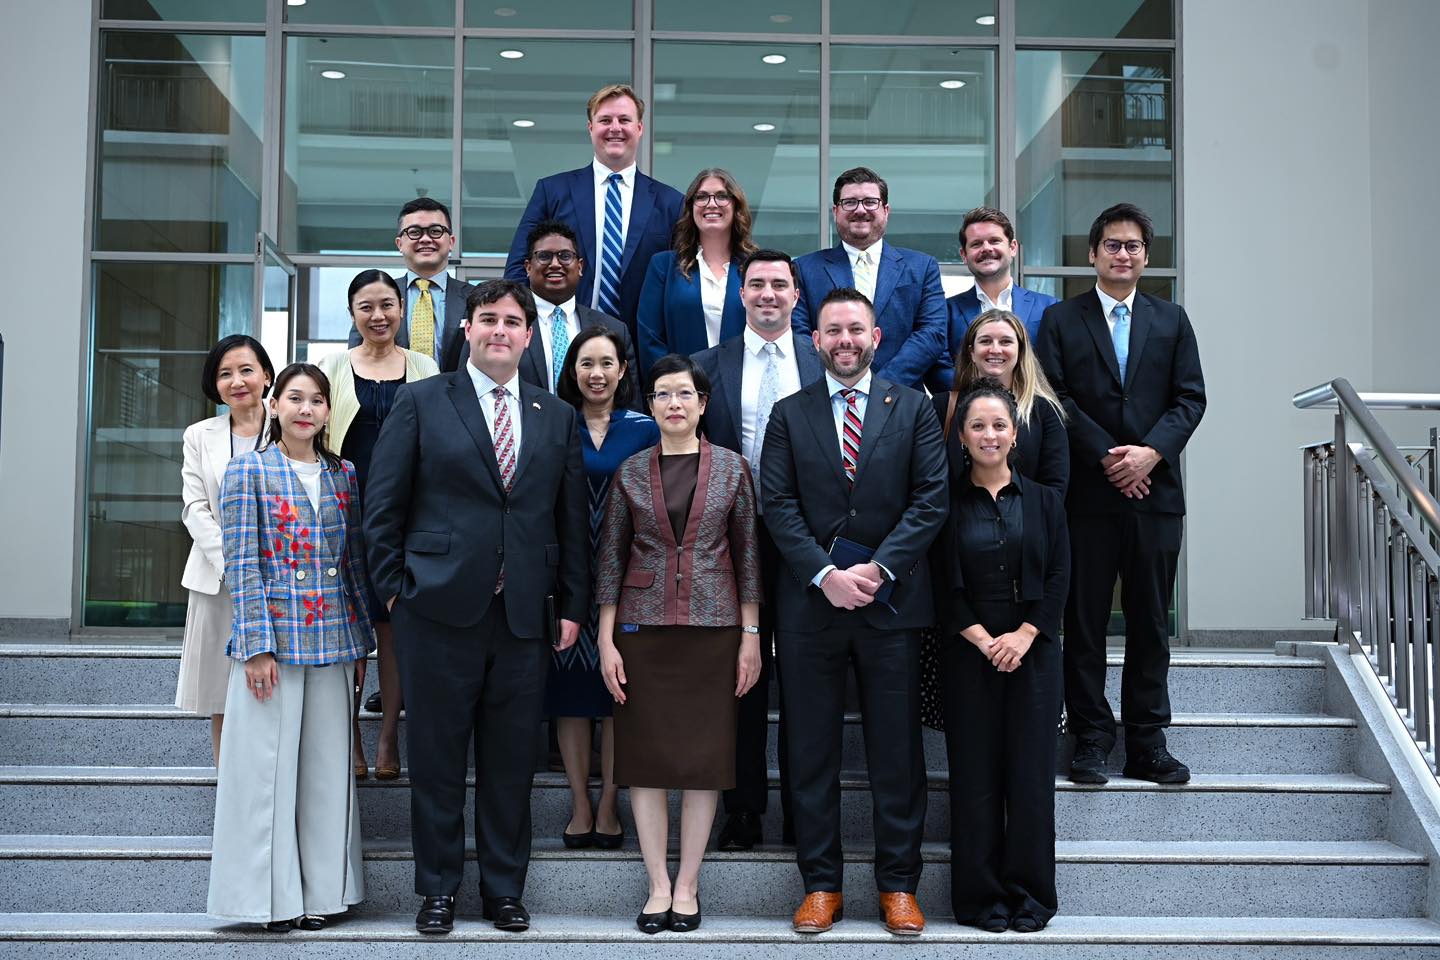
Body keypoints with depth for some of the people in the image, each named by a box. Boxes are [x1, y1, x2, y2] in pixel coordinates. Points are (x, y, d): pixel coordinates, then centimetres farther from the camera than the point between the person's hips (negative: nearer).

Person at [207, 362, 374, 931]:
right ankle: (272, 895, 11)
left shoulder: (343, 475, 11)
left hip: (333, 643, 4)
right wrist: (257, 645, -13)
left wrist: (362, 642, 12)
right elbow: (241, 565, -6)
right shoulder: (249, 472, -1)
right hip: (273, 639, -4)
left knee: (327, 766, 7)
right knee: (268, 764, 1)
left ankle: (320, 890, 16)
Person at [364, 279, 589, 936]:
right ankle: (438, 890, 18)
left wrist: (572, 605, 7)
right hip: (439, 610, -2)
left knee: (512, 762, 8)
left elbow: (572, 519, 11)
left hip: (525, 615, 3)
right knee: (436, 757, 5)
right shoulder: (420, 402, 3)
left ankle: (504, 889, 21)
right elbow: (383, 505, 3)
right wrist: (394, 588, -2)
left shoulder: (557, 417, 12)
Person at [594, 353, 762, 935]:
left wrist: (751, 637, -1)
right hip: (642, 626, 1)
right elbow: (610, 558, 4)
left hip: (712, 627, 0)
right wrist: (606, 640, -2)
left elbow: (747, 554, 4)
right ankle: (658, 885, 11)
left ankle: (687, 886, 12)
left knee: (704, 756, 2)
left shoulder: (731, 468, 3)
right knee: (645, 756, 1)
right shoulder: (631, 473, 4)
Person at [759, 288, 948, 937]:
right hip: (809, 601, 1)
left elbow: (931, 498, -1)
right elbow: (778, 505, 0)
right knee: (811, 753, 5)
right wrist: (825, 575, -12)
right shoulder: (789, 415, 8)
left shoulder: (912, 408, 7)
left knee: (896, 752, 4)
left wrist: (878, 568, -12)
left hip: (891, 601, -1)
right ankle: (821, 884, 15)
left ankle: (898, 884, 14)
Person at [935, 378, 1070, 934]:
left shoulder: (1043, 500, 7)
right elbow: (944, 586, -2)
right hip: (967, 654, -1)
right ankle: (980, 895, 10)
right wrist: (984, 639, -11)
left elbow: (1058, 576, 2)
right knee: (974, 773, 1)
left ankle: (1029, 895, 12)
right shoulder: (946, 501, 2)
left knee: (1031, 772, 2)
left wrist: (1024, 636, -10)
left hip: (1032, 652, 1)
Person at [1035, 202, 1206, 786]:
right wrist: (1106, 455, -11)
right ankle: (1090, 739, 9)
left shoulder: (1171, 320, 13)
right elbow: (1054, 397, -3)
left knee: (1151, 621, 5)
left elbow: (1190, 398, 6)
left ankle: (1147, 742, 12)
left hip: (1155, 491, 2)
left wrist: (1152, 451, -10)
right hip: (1086, 493, -2)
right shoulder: (1060, 319, 6)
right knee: (1085, 621, 1)